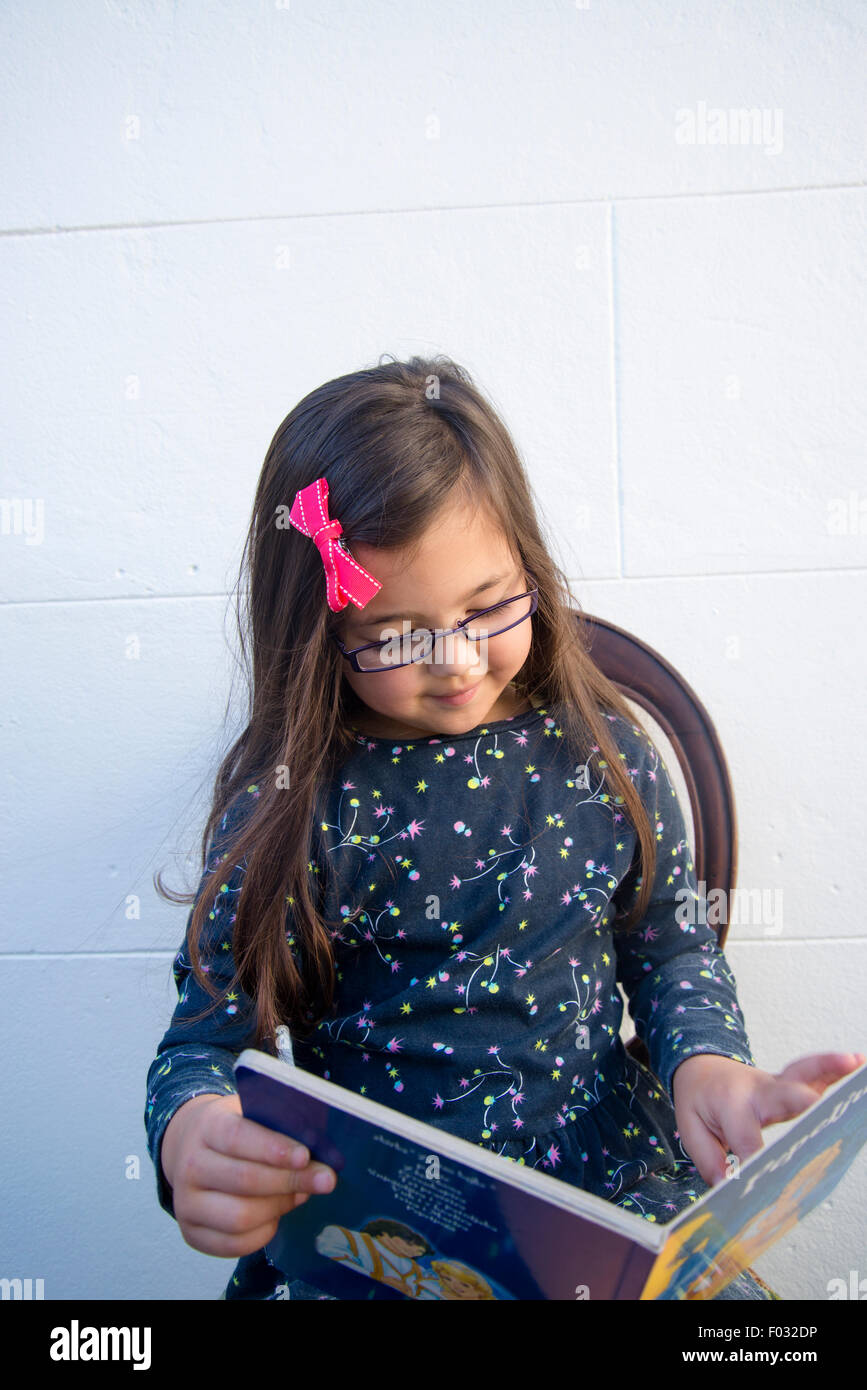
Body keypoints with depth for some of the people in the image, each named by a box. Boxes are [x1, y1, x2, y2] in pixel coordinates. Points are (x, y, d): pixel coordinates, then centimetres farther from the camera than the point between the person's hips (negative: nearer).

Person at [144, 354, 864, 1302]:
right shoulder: (288, 799, -10)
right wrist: (189, 1139, -28)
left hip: (603, 1168, 1)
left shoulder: (598, 752, -3)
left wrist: (705, 1063, -12)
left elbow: (673, 947, 8)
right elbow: (206, 1036, -6)